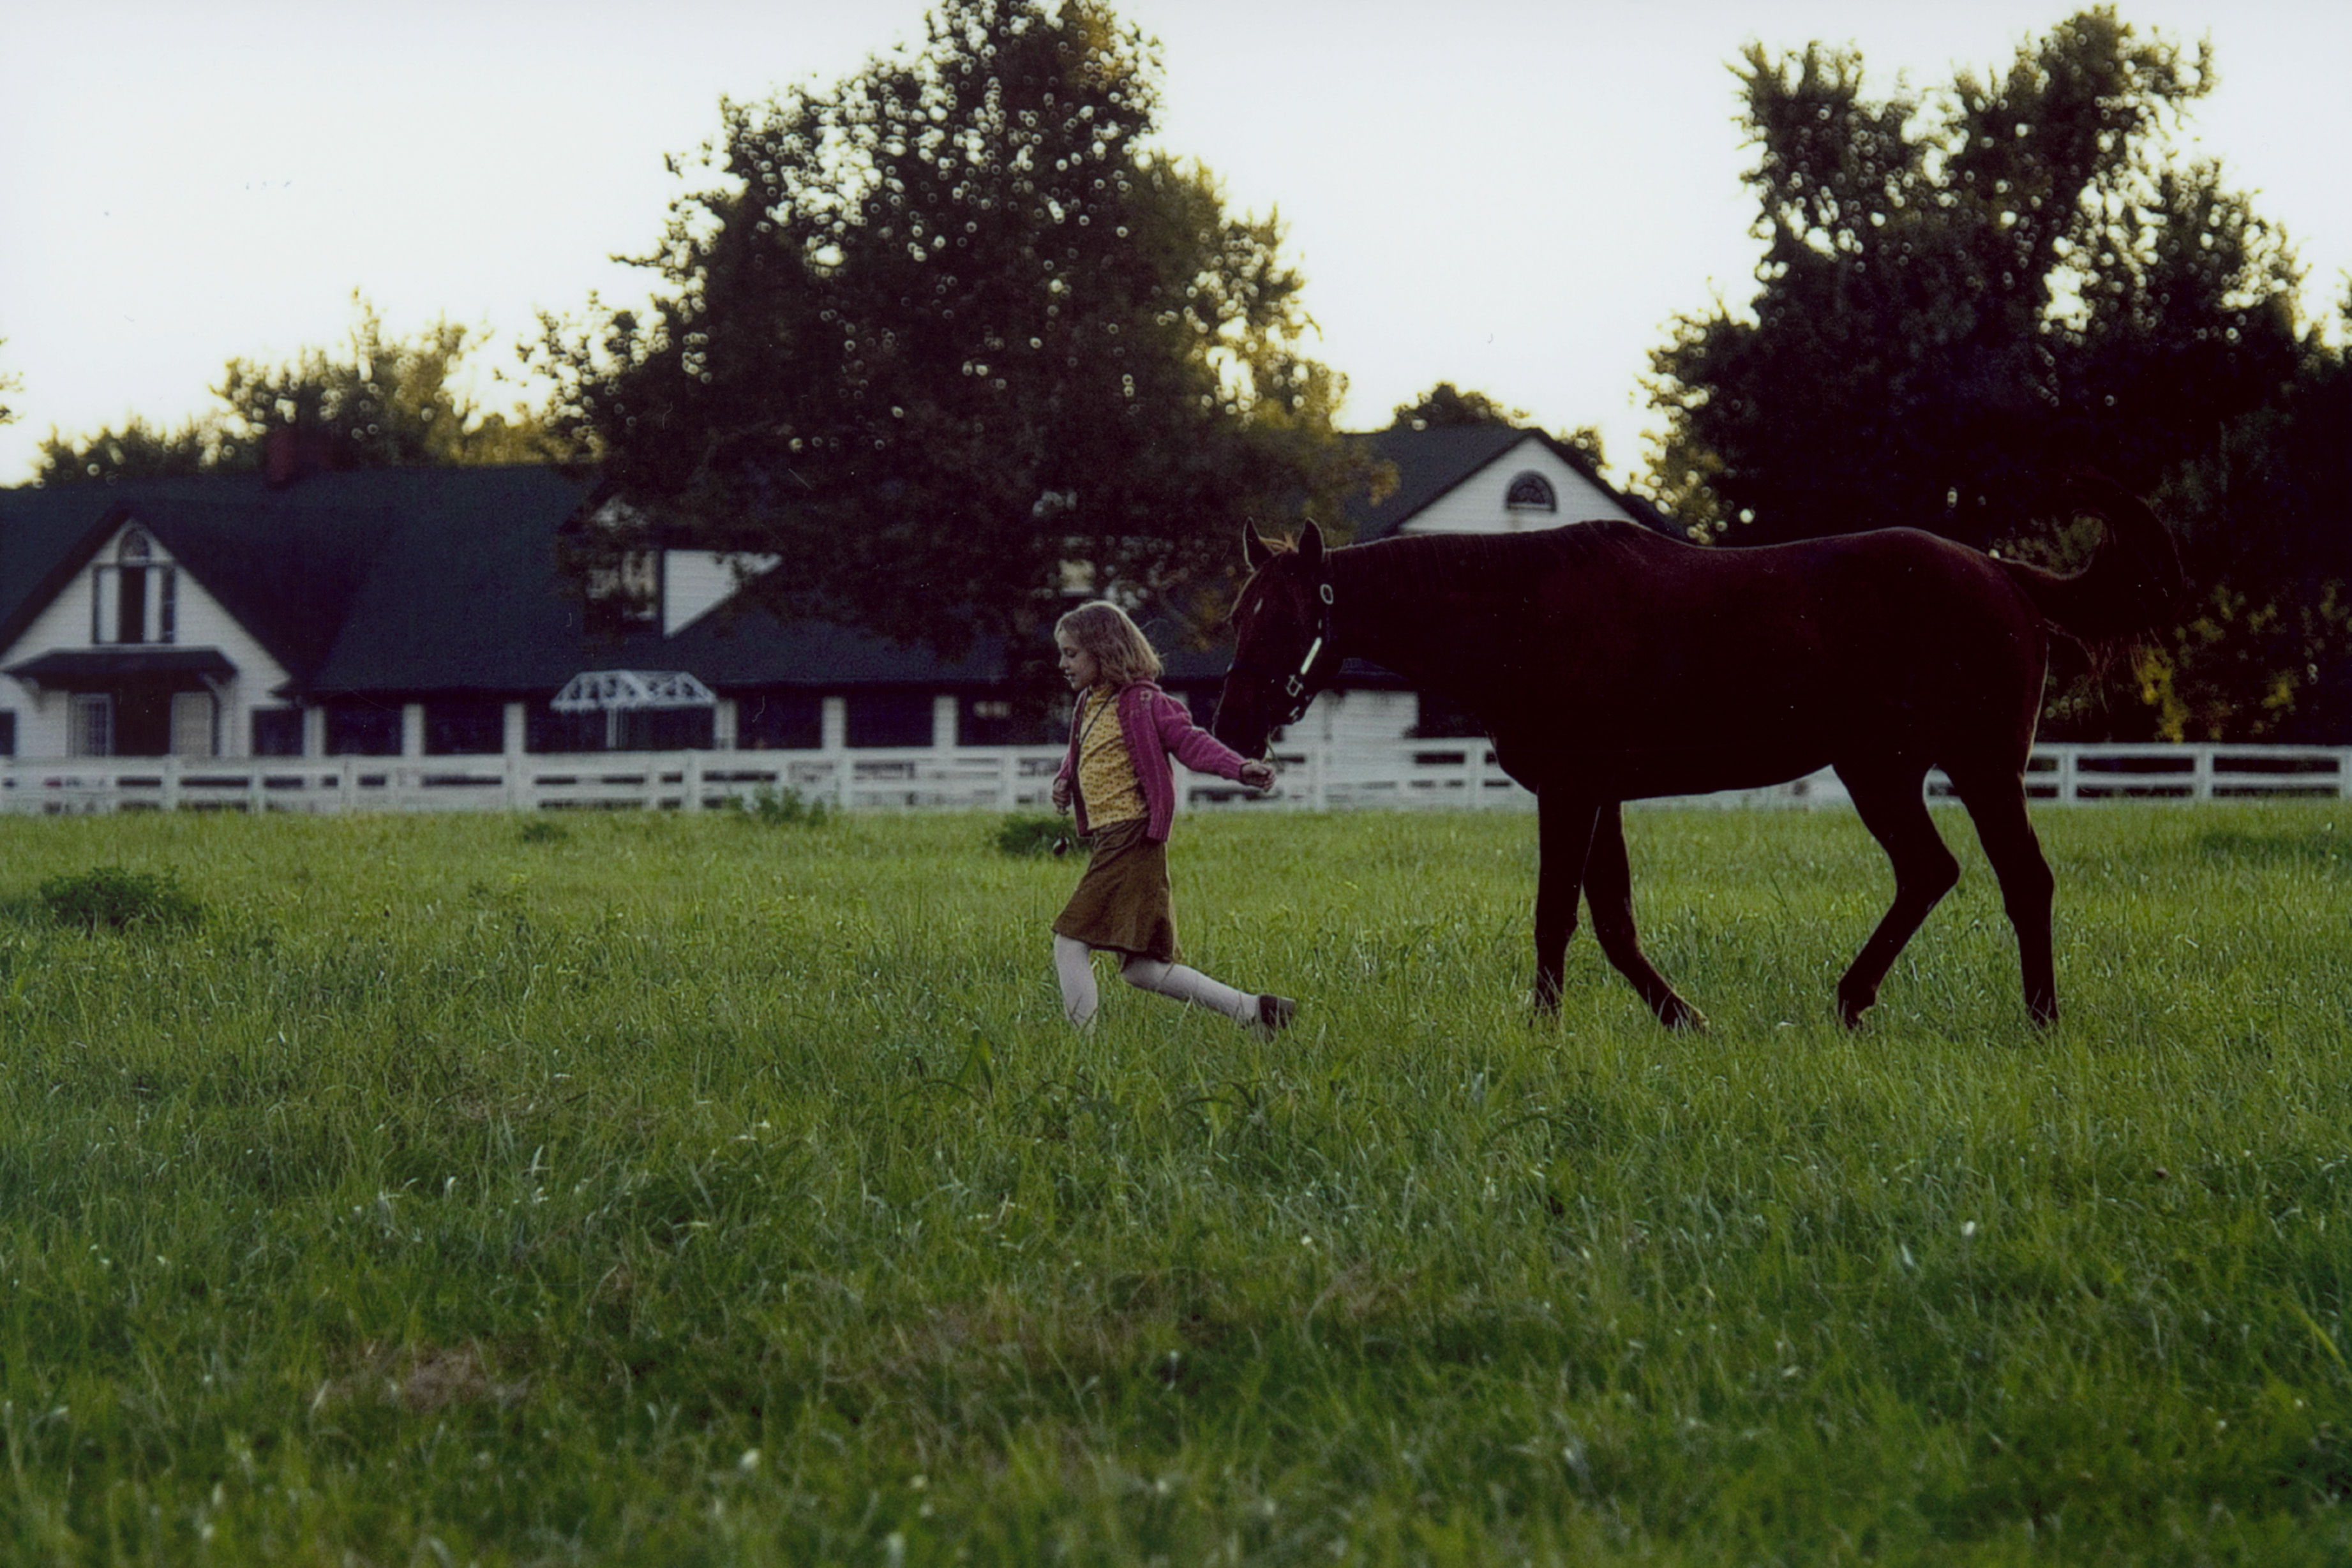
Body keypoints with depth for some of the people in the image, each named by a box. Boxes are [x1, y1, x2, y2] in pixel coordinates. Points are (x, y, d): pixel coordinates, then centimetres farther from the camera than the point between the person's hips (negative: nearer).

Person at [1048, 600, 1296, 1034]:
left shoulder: (1141, 703, -8)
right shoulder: (1089, 705, 18)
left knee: (1070, 942, -15)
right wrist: (1064, 781, 9)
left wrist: (1240, 769, -30)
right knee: (1140, 969, 9)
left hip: (1132, 839, -10)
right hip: (1110, 842, 10)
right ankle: (1253, 1009, 12)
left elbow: (1189, 740, -14)